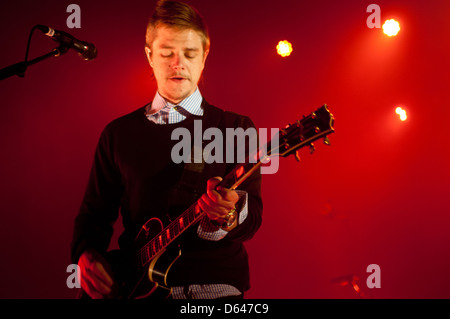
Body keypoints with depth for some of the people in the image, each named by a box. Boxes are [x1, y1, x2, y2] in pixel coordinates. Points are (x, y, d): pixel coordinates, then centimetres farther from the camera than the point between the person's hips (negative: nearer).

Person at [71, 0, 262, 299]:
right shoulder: (119, 133, 12)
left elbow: (252, 219, -3)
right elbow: (95, 213, 16)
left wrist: (229, 215, -24)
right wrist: (86, 255, -2)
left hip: (214, 285, -1)